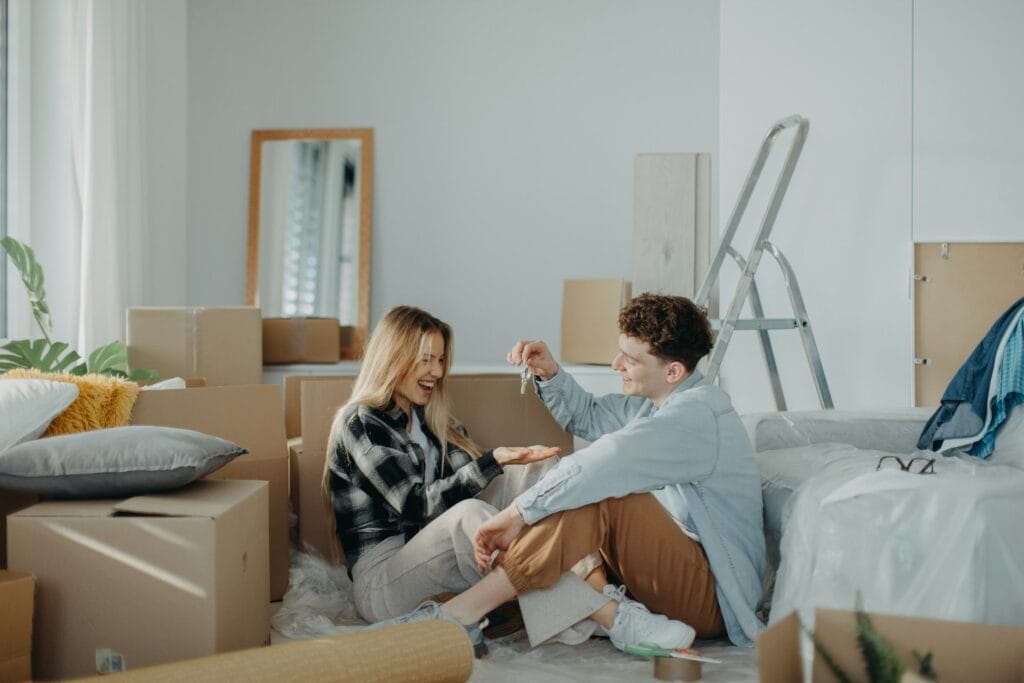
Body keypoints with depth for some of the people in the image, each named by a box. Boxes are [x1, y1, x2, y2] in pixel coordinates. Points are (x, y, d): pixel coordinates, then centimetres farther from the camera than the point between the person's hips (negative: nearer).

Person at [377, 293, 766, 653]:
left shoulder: (698, 413, -19)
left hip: (711, 596, -9)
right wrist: (548, 373, 6)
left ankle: (461, 613, -29)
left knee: (600, 495, -29)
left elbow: (600, 463, -30)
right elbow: (587, 416, 25)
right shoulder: (655, 404, 11)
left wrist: (518, 513, -27)